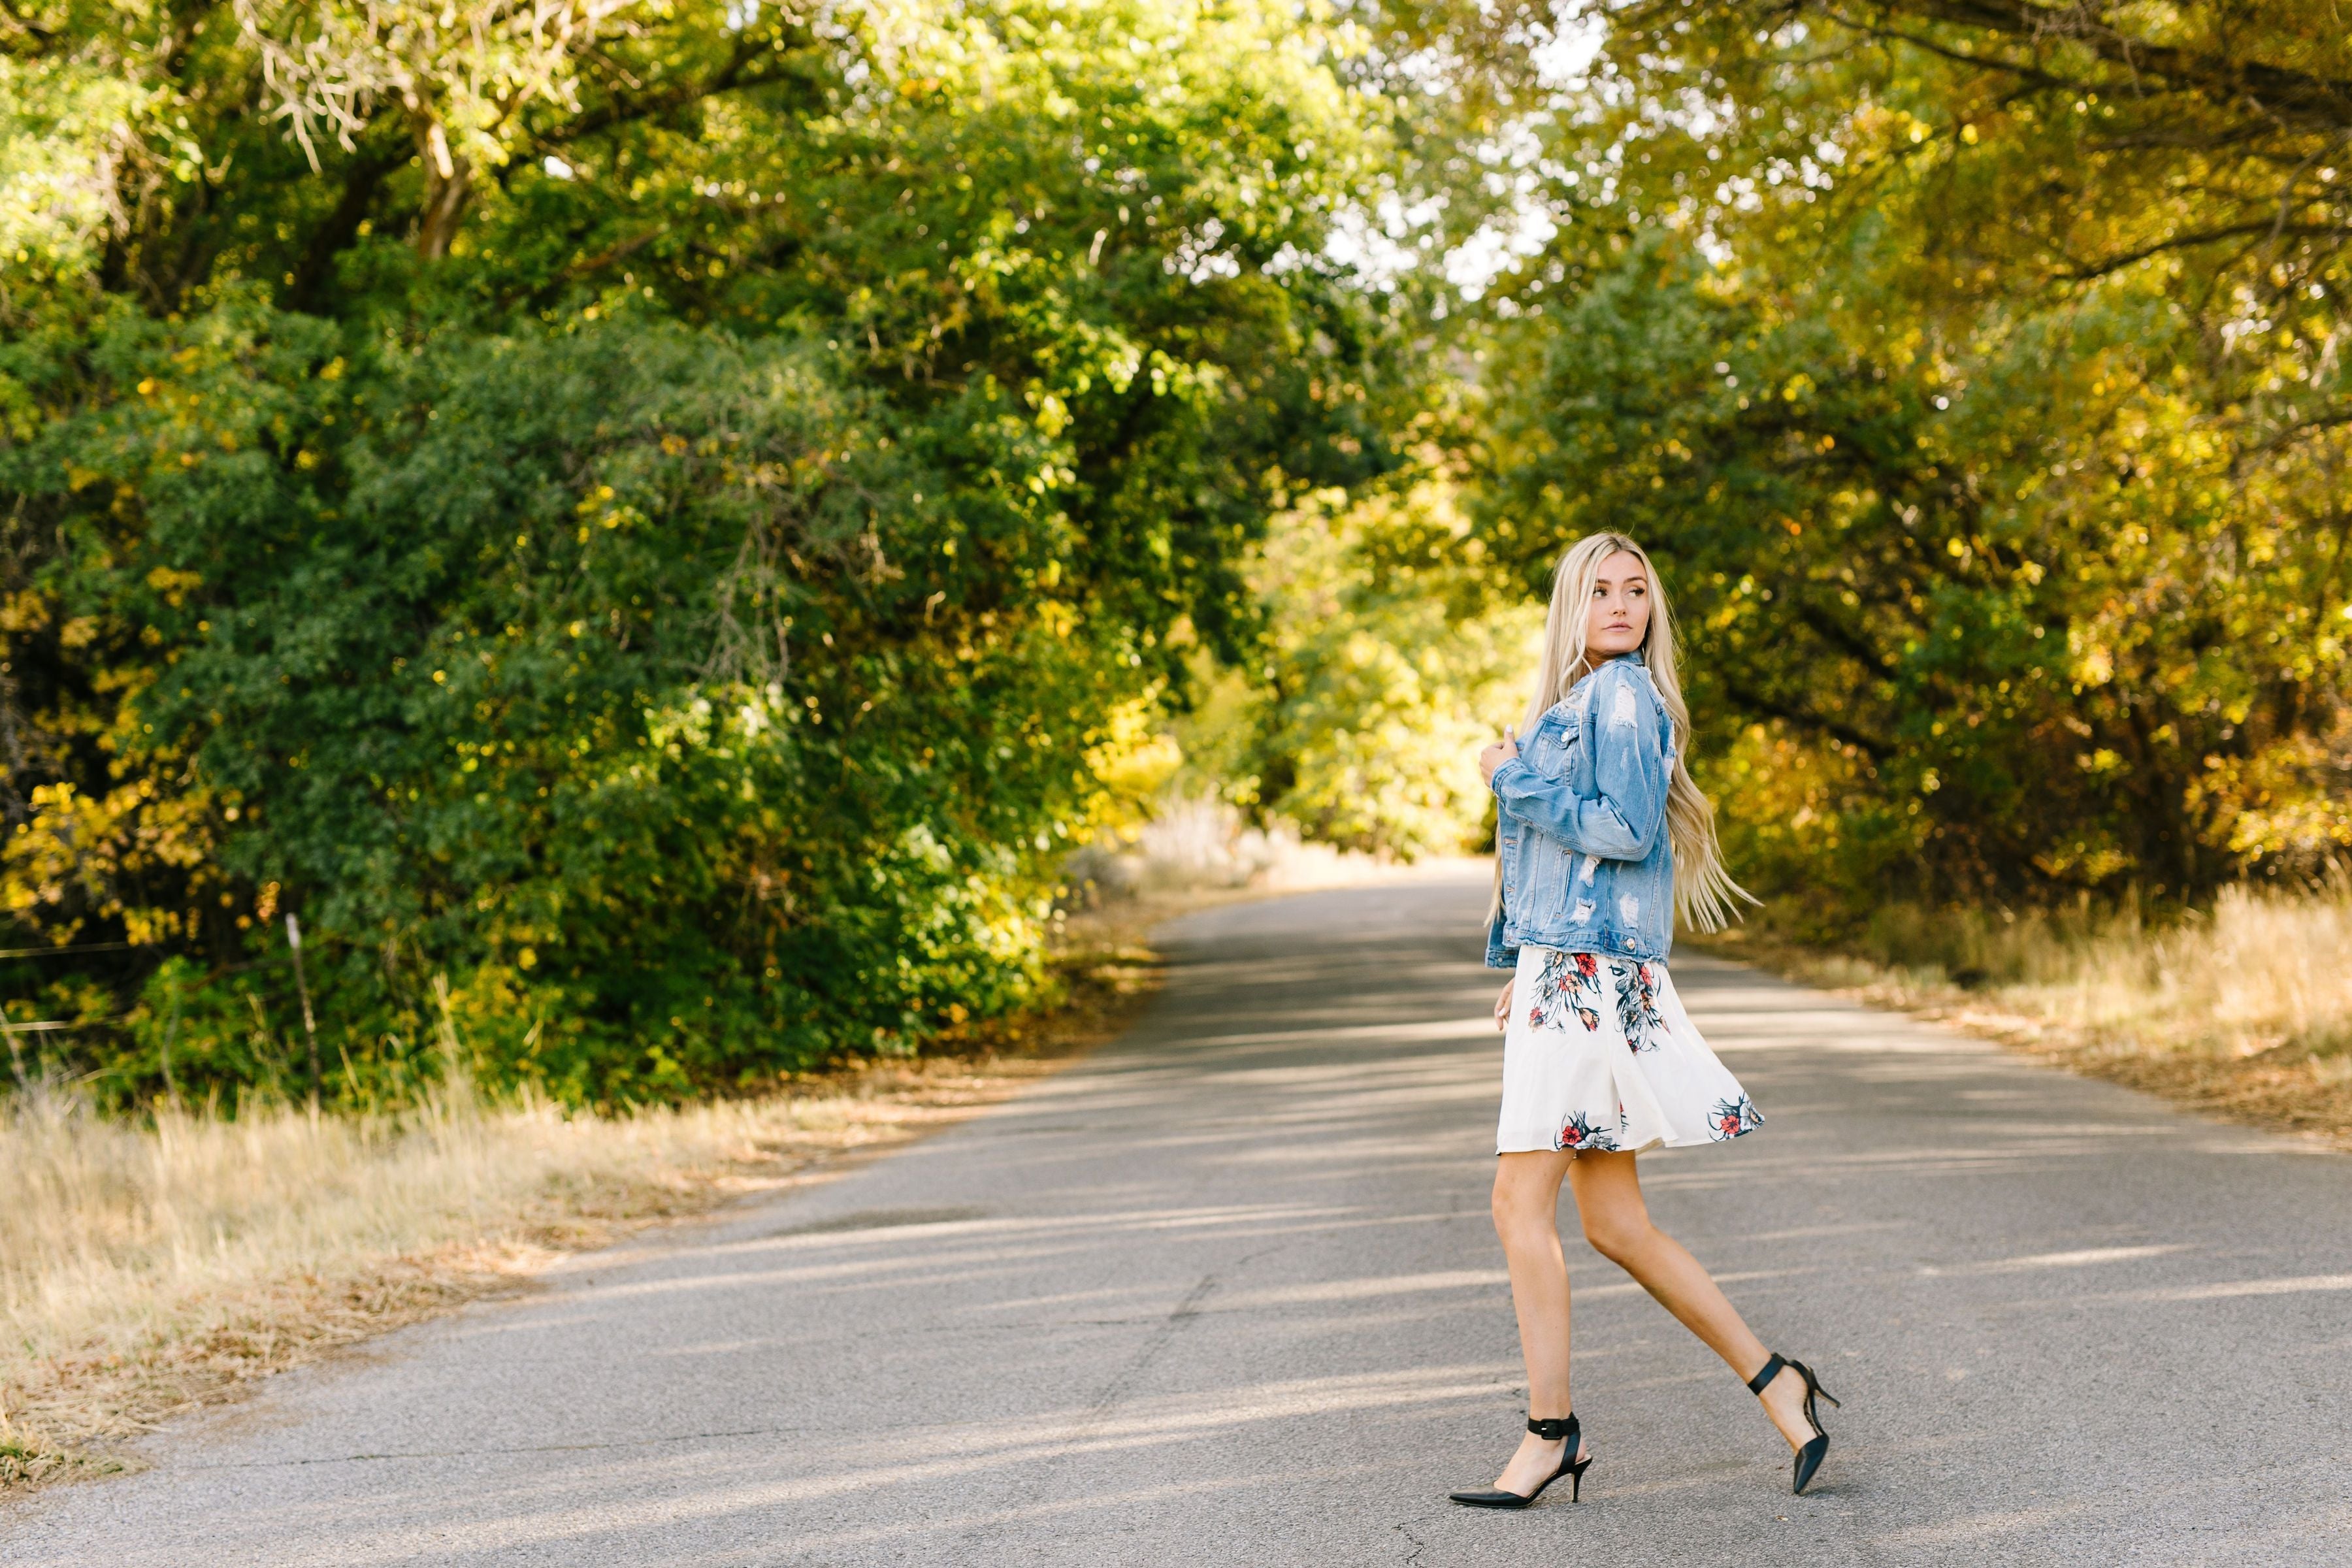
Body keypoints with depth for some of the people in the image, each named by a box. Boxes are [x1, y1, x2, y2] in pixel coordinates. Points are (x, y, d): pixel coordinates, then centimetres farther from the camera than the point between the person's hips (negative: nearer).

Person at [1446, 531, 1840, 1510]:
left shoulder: (1623, 696, -7)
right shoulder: (1576, 698, 20)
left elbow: (1626, 830, -18)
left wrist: (1516, 778, -10)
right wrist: (1522, 973, 22)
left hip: (1594, 977, -9)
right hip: (1562, 971, 9)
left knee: (1522, 1201, -8)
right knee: (1614, 1223, 9)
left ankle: (1551, 1433, -2)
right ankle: (1774, 1382, 15)